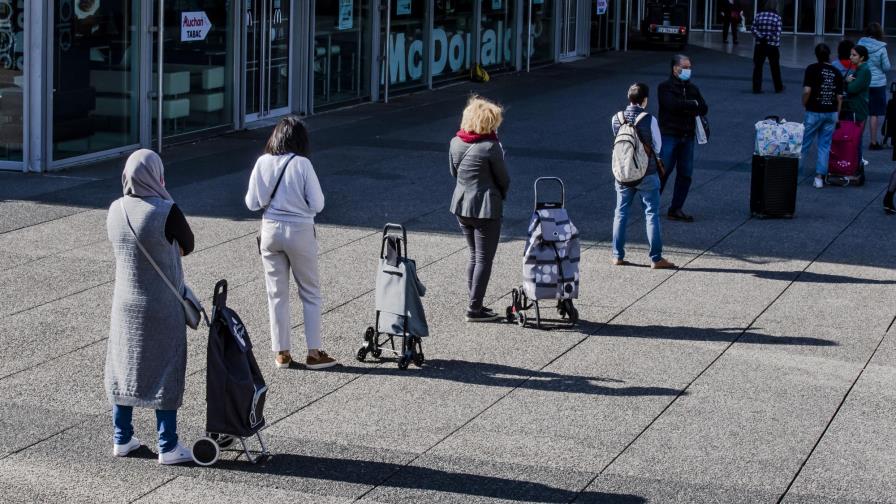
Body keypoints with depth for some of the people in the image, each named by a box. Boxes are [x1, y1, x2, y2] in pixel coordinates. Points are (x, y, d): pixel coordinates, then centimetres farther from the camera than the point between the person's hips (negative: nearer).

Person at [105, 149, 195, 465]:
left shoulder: (115, 211, -4)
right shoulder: (166, 212, -21)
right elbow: (187, 247, -5)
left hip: (125, 303, 5)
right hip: (162, 307, -5)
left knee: (123, 367, 16)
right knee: (165, 372, 5)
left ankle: (122, 439, 24)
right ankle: (168, 446, 9)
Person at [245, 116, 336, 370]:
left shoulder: (263, 163, -5)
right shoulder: (302, 164, -14)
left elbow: (251, 203, 1)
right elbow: (317, 204, -11)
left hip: (270, 231, 3)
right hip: (299, 232, -3)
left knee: (277, 294, 12)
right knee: (310, 293, 9)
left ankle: (281, 353, 15)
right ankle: (314, 353, 10)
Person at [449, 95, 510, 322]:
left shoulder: (455, 143, 0)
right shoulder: (491, 146, -17)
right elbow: (503, 178, -7)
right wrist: (501, 194, 12)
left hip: (461, 206, 7)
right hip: (485, 208, -7)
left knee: (474, 255, 19)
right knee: (484, 259, 1)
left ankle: (475, 304, 22)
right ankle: (474, 309, 1)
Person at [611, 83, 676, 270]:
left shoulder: (616, 119, -5)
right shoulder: (649, 120, -16)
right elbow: (658, 146, -4)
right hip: (647, 174, -3)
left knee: (621, 213, 14)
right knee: (652, 215, 3)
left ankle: (617, 256, 16)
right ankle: (656, 258, 3)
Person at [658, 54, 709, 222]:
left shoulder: (692, 88, 16)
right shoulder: (666, 87, -3)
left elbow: (704, 109, 5)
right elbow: (673, 105, -20)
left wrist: (685, 107, -10)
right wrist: (693, 105, -7)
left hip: (687, 137, 6)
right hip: (669, 135, -6)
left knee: (685, 174, 6)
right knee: (663, 171, -8)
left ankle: (676, 209, 13)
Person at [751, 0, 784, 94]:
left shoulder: (759, 15, 1)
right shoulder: (777, 17, -7)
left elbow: (754, 30, -5)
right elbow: (777, 33, -11)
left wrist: (760, 37, -8)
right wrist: (777, 45, -6)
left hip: (760, 45, 2)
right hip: (772, 46, -2)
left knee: (758, 67, 7)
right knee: (775, 68, 11)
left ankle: (756, 88, 2)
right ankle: (778, 88, 21)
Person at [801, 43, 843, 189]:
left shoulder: (812, 69, -8)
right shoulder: (836, 72, 4)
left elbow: (807, 90, -17)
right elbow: (840, 97, 4)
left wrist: (804, 104, 1)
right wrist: (837, 116, 12)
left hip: (814, 112, -3)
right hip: (831, 113, 3)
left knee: (804, 144, 7)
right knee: (825, 146, 7)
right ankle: (820, 177, 5)